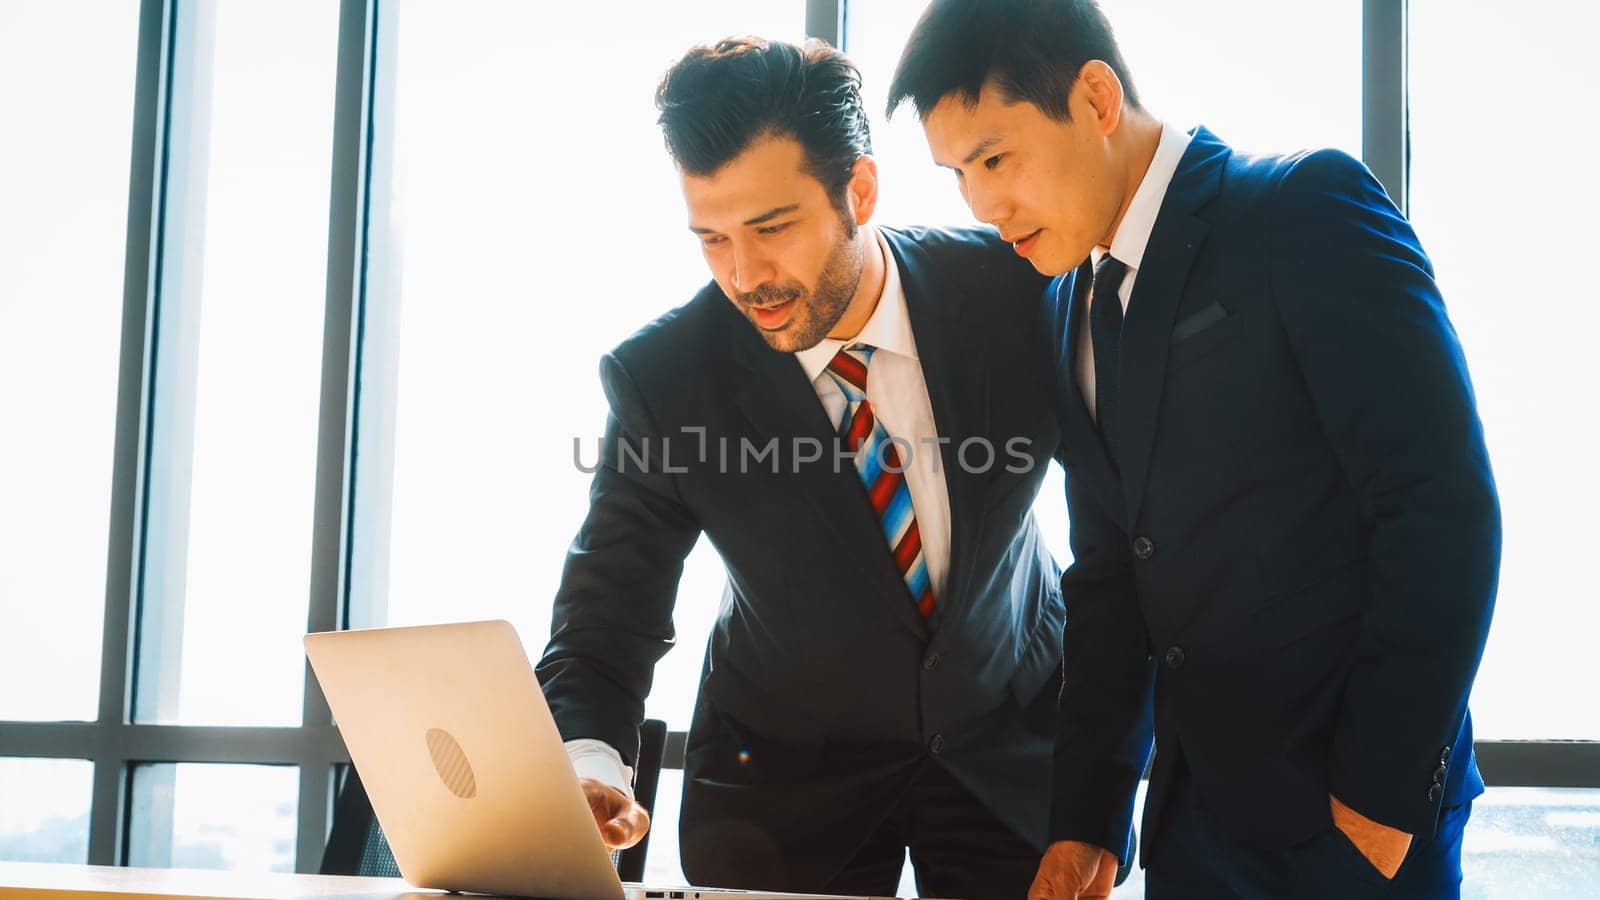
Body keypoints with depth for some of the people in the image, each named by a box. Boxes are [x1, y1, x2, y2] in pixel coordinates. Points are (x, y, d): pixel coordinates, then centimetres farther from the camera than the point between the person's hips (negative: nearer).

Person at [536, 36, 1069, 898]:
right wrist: (588, 763, -37)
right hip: (784, 768, 0)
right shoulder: (661, 380, -21)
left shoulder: (1017, 289, -20)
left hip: (1009, 743, 1)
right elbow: (608, 615, -15)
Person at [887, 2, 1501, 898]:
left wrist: (1385, 792, -16)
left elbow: (1444, 506, -17)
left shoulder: (1310, 209, -12)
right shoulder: (1072, 304, 9)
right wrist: (1087, 819, 9)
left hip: (1347, 800, -6)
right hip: (1194, 794, 7)